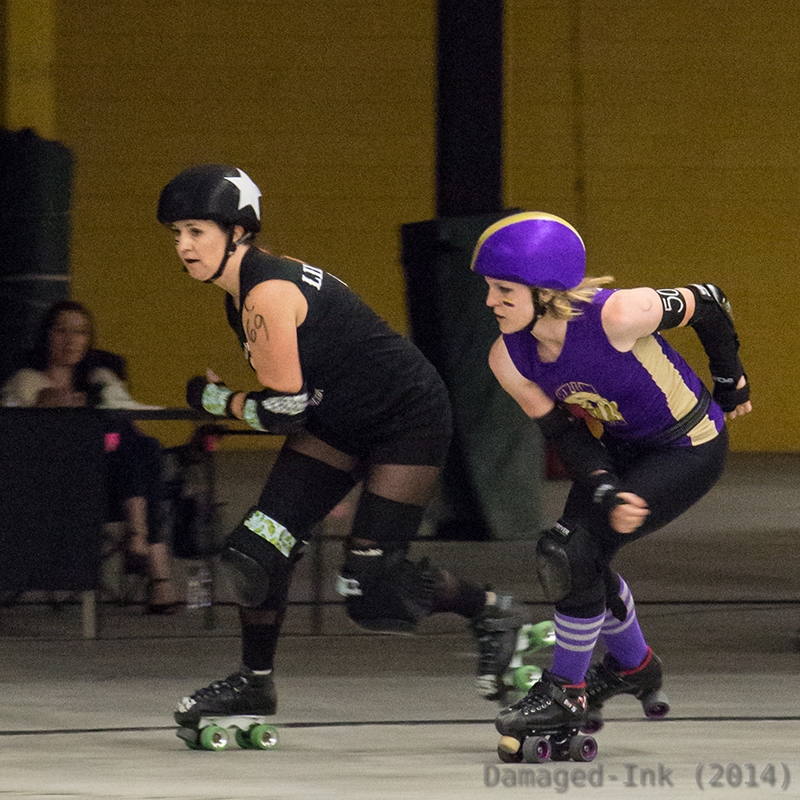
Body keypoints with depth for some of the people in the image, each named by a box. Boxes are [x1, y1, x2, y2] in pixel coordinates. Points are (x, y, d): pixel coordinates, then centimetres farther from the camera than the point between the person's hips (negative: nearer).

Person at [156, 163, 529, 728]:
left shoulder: (268, 294, -26)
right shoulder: (242, 292, 4)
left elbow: (282, 410, -25)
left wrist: (212, 399, -6)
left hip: (408, 419, -9)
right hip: (340, 422, 9)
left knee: (373, 586, -13)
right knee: (260, 544, -2)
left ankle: (493, 616, 11)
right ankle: (255, 683, 13)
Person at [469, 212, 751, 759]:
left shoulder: (614, 315, -35)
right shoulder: (509, 358, -16)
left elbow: (707, 304, -19)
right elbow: (565, 433, -7)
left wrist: (730, 381, -2)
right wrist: (607, 494, -24)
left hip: (690, 448, -6)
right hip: (618, 446, 6)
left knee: (576, 552, -15)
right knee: (565, 557, 6)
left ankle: (566, 692, 5)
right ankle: (633, 666, 36)